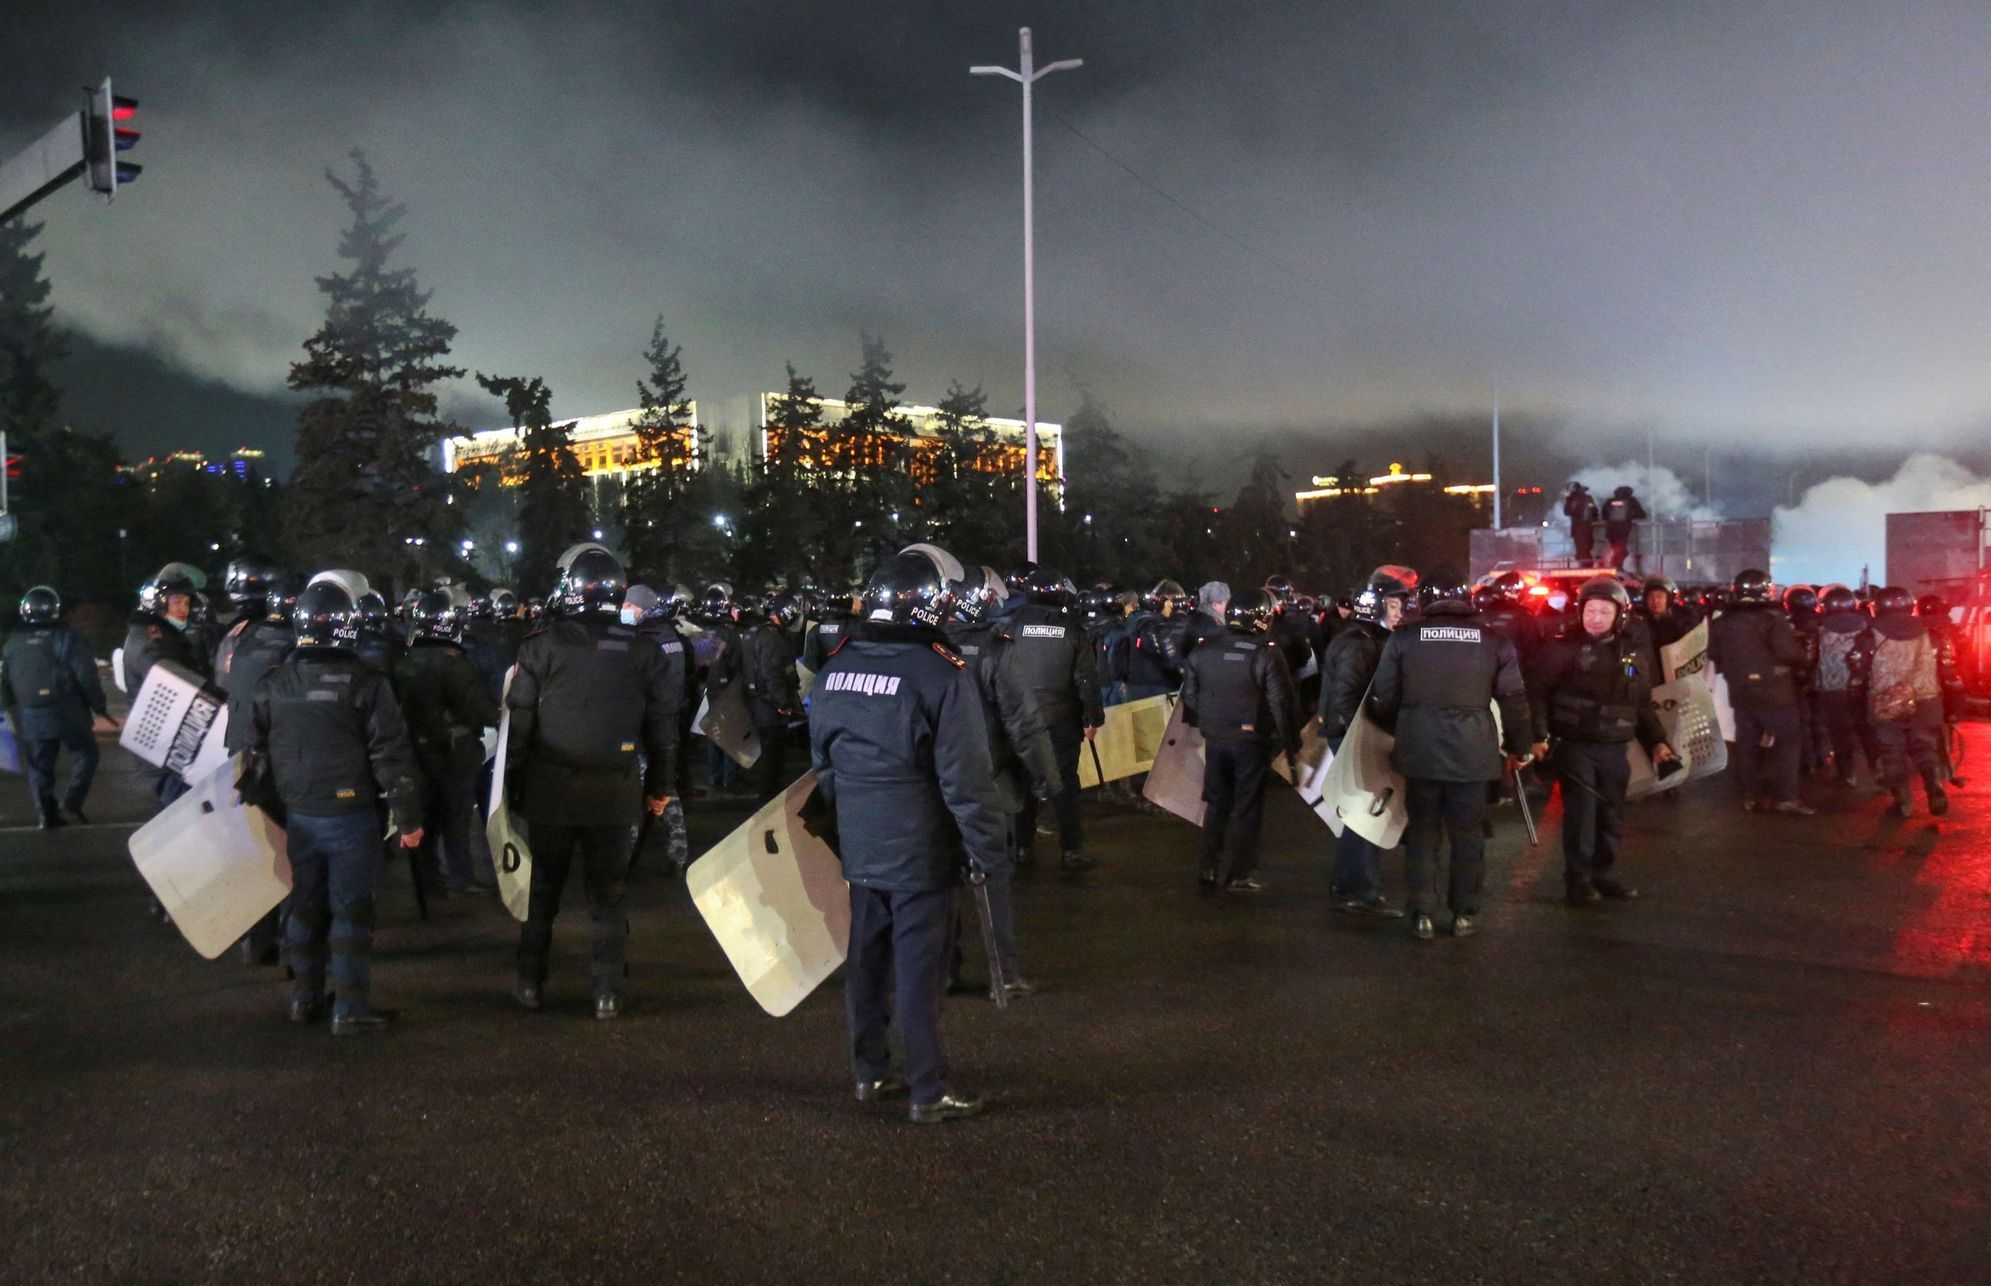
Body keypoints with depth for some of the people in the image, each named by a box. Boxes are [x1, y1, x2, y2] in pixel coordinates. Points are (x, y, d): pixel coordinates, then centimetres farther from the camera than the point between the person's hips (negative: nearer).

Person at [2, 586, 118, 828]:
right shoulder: (67, 638, -8)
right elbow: (87, 677, -12)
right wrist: (99, 707, -2)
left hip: (29, 717, 4)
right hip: (67, 713, -4)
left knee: (39, 765, 12)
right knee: (85, 754, 11)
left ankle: (45, 813, 10)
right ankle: (71, 803, -2)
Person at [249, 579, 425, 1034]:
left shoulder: (273, 684, 5)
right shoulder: (365, 682, -12)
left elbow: (258, 752, 14)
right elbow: (391, 754, -13)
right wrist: (408, 816, -8)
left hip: (297, 814, 5)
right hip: (350, 813, -5)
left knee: (305, 905, 17)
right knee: (351, 910, 1)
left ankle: (304, 997, 27)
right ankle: (349, 1010, 4)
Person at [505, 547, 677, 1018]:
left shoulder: (541, 646, -4)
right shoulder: (642, 650, 1)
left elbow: (519, 720, -3)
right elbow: (663, 723, 4)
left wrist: (514, 784, 6)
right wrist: (661, 785, 12)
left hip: (550, 790, 0)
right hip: (615, 795, 1)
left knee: (542, 889, 15)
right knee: (609, 894, 9)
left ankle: (531, 983, 21)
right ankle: (608, 992, 8)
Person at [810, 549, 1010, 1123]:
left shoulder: (837, 666, 4)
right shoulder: (942, 673, -16)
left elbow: (822, 758, 16)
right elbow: (966, 775, -17)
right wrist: (985, 846, -9)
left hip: (858, 844, 6)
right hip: (918, 849, -6)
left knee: (866, 955, 17)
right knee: (918, 966, 1)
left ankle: (870, 1072, 29)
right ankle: (929, 1092, 9)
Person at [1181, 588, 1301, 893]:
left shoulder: (1203, 653, 2)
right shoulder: (1267, 656, -13)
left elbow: (1190, 697, 8)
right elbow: (1282, 705, -13)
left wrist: (1201, 726, 22)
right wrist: (1292, 745, -4)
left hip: (1215, 741, 4)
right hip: (1252, 742, -4)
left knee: (1216, 803, 16)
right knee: (1248, 808, 5)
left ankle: (1209, 868, 18)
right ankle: (1241, 874, 7)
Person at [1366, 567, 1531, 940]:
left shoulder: (1403, 638, -2)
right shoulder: (1493, 641, 1)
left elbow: (1382, 698, 0)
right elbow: (1514, 699, 3)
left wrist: (1392, 732, 19)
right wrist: (1518, 747, 16)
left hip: (1419, 751, 0)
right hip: (1471, 753, 0)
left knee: (1423, 832, 10)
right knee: (1467, 833, 12)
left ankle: (1423, 915, 10)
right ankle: (1465, 915, 17)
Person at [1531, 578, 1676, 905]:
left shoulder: (1633, 651, 10)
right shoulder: (1565, 646, -7)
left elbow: (1644, 704, 18)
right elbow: (1538, 692, -10)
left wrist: (1656, 741, 12)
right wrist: (1538, 735, -20)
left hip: (1614, 749, 5)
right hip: (1574, 745, -5)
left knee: (1611, 815, 12)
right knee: (1581, 813, -8)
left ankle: (1605, 875, 25)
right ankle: (1578, 880, 1)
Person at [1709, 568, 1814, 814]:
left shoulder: (1722, 623, 3)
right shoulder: (1772, 620, -16)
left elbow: (1714, 655, 14)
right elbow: (1791, 653, -21)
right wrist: (1805, 657, -1)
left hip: (1741, 693, 5)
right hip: (1774, 692, -5)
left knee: (1746, 745, 12)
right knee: (1785, 744, 3)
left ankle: (1750, 796, 15)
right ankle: (1785, 797, 0)